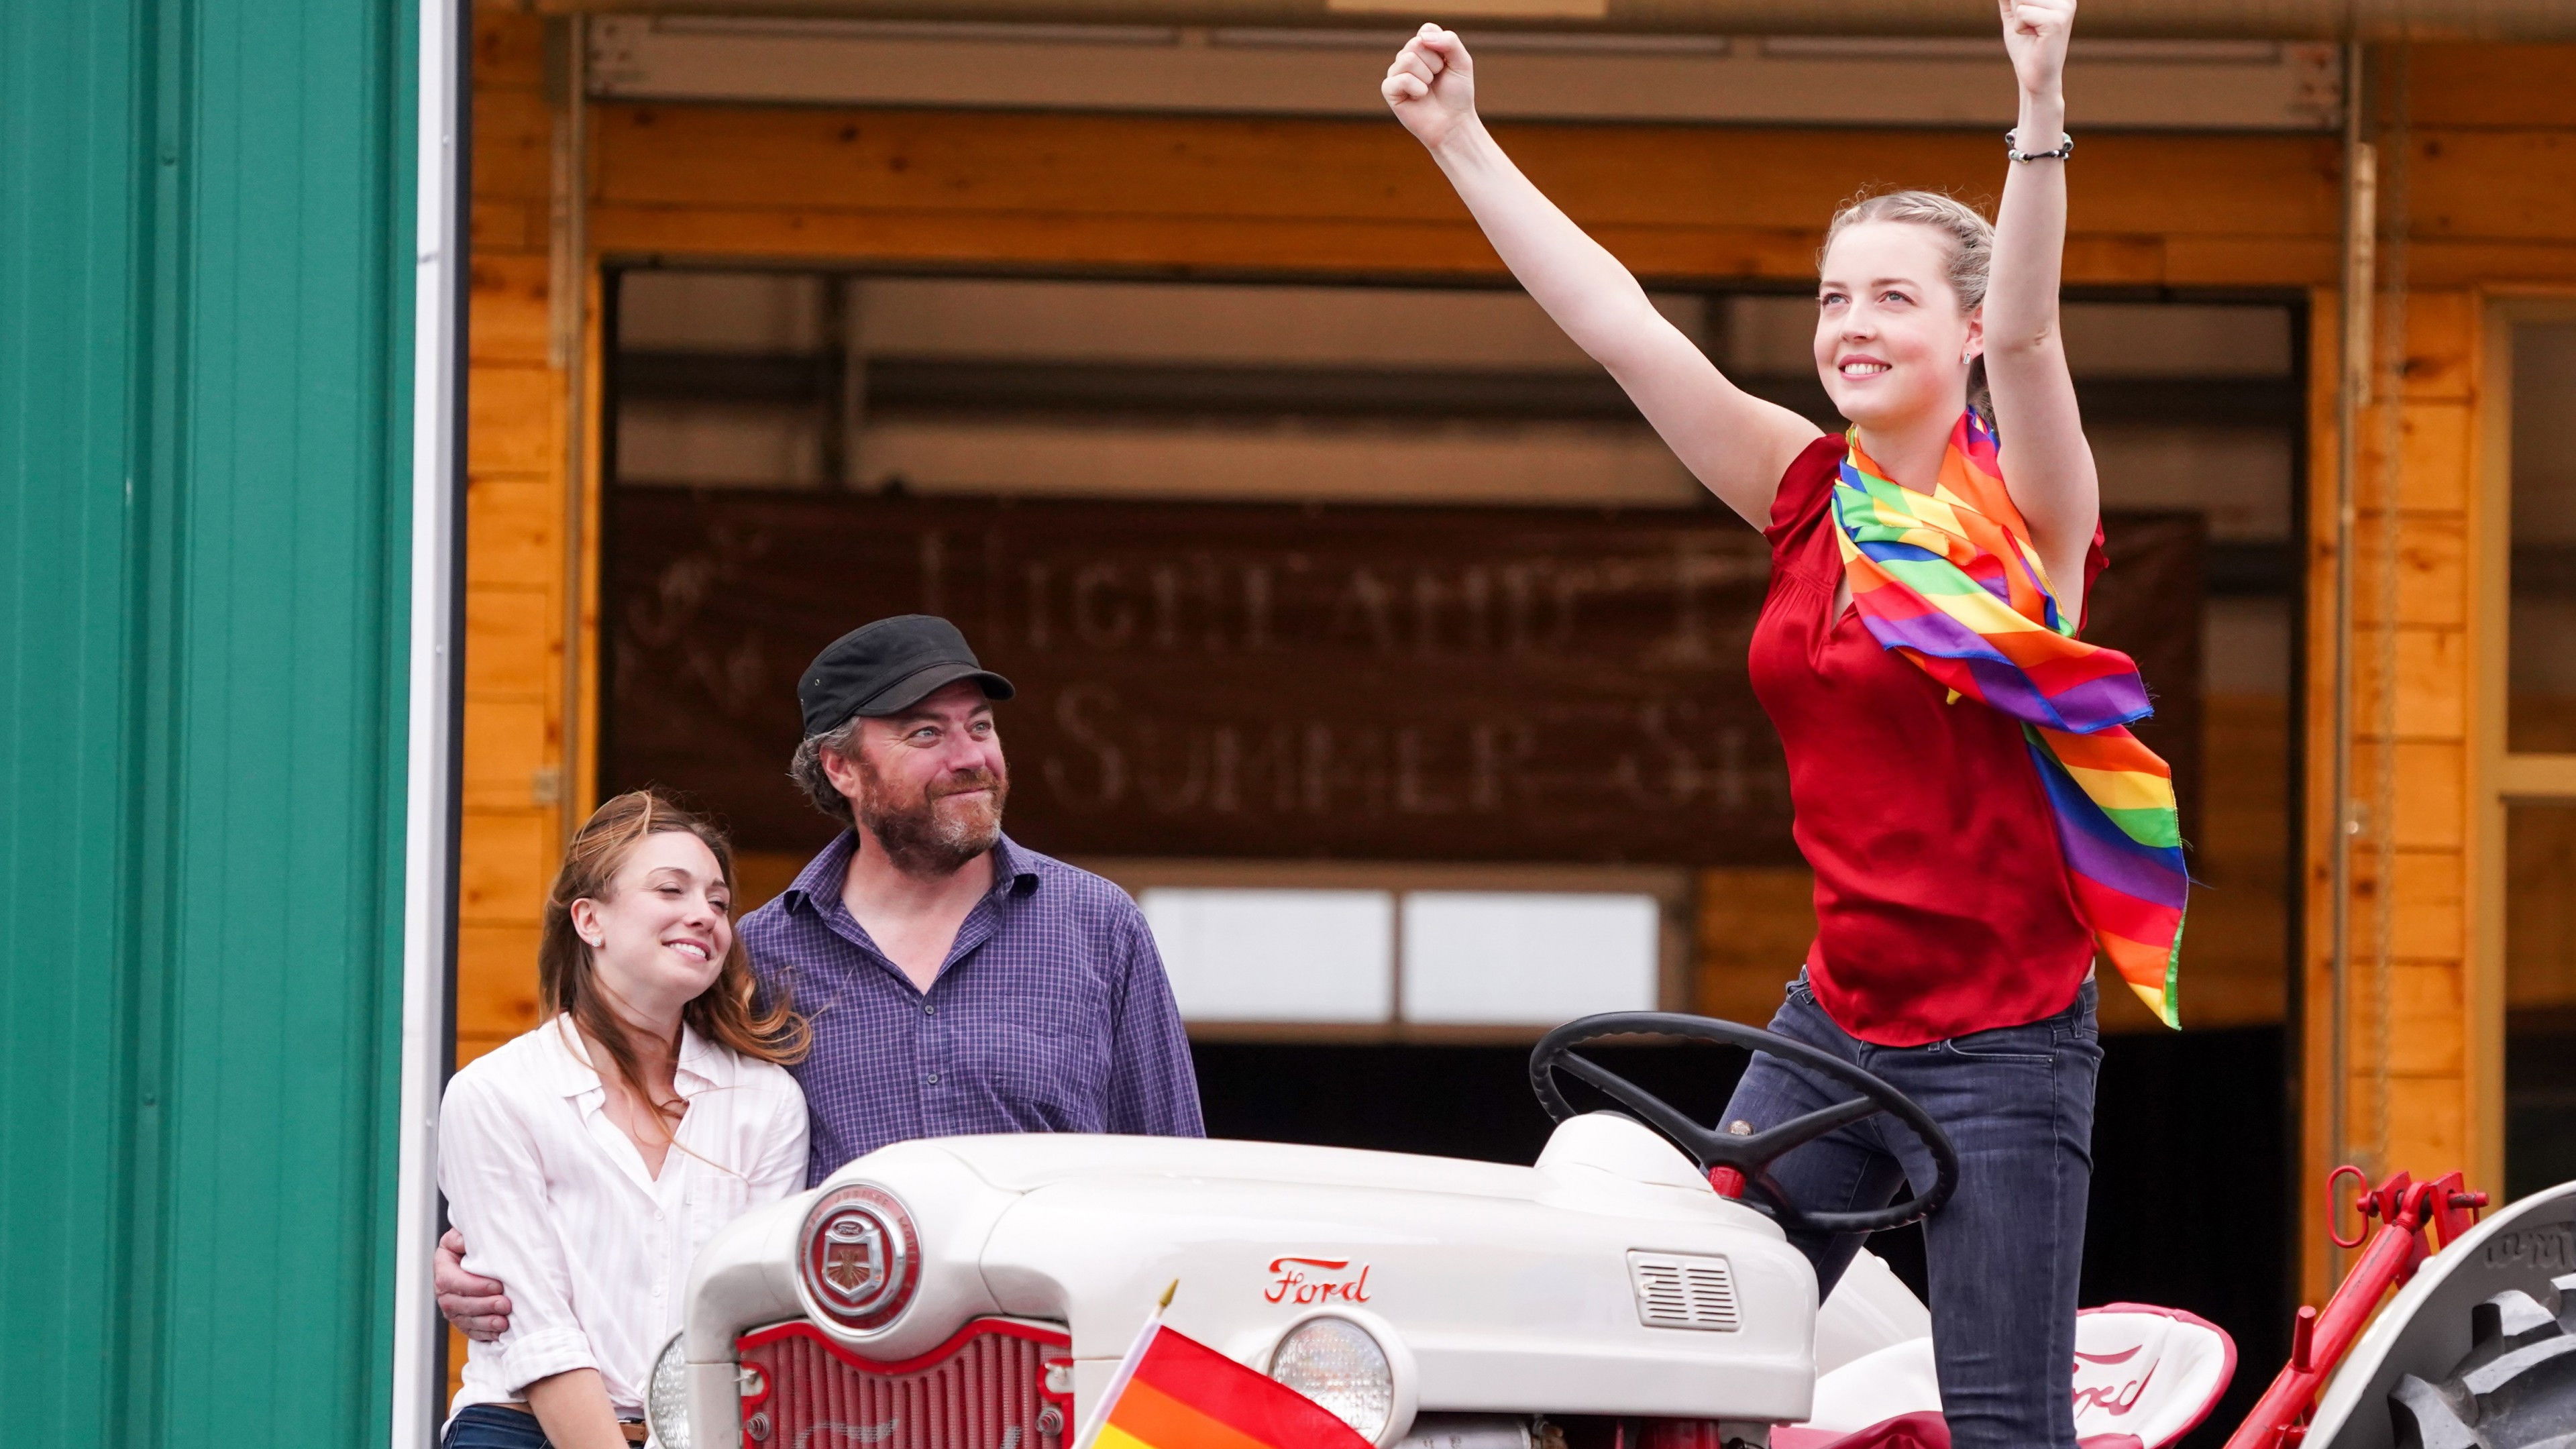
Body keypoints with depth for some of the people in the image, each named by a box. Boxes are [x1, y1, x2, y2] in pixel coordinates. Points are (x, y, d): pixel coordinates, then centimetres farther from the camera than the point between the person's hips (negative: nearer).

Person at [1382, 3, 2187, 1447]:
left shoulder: (2025, 510, -7)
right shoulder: (1812, 499, 8)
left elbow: (2028, 329, -25)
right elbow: (1618, 323, 6)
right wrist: (1458, 141, 3)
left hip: (2003, 1040, -6)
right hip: (1833, 1021, 6)